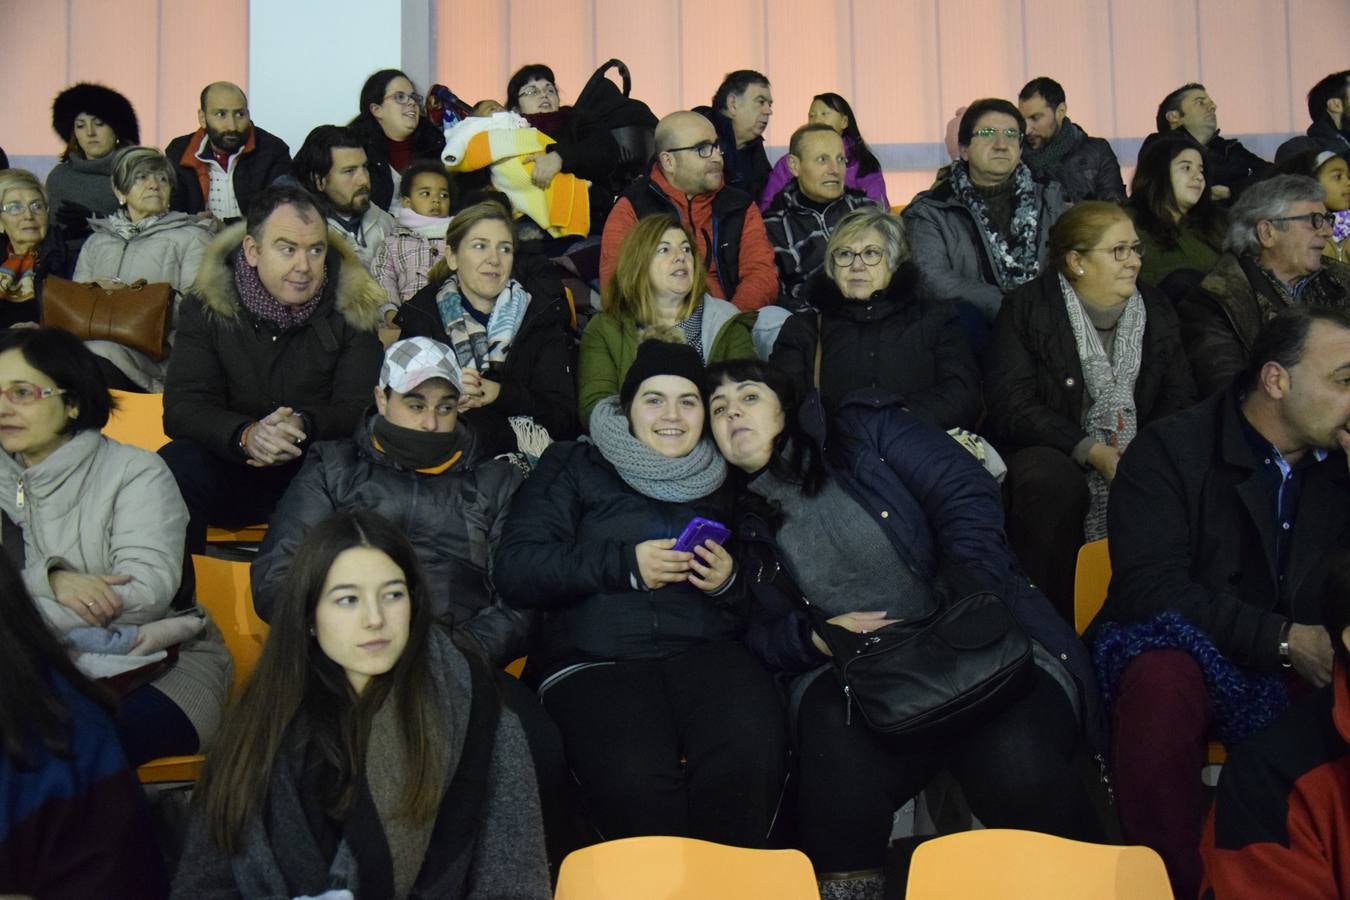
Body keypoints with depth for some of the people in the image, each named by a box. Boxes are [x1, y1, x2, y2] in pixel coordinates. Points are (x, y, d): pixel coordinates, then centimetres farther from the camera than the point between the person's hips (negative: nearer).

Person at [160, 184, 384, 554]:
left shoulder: (351, 307, -2)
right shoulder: (208, 304, -1)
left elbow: (359, 409, -5)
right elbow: (182, 408, -7)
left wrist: (304, 426, -28)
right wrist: (245, 435, -29)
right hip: (232, 470, 1)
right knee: (175, 465, -29)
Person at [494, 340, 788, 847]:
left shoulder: (721, 484, 24)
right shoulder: (574, 467, 16)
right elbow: (514, 571, 2)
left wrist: (729, 581, 4)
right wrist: (625, 563, -7)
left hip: (705, 650, 3)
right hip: (593, 660, -2)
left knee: (752, 752, -31)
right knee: (636, 782, -33)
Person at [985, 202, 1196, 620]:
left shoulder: (1156, 310, 12)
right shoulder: (1027, 308, -4)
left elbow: (1179, 397, 7)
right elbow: (1011, 408, -13)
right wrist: (1091, 451, -23)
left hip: (1140, 456, 4)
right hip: (1052, 452, -4)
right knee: (1054, 483, -37)